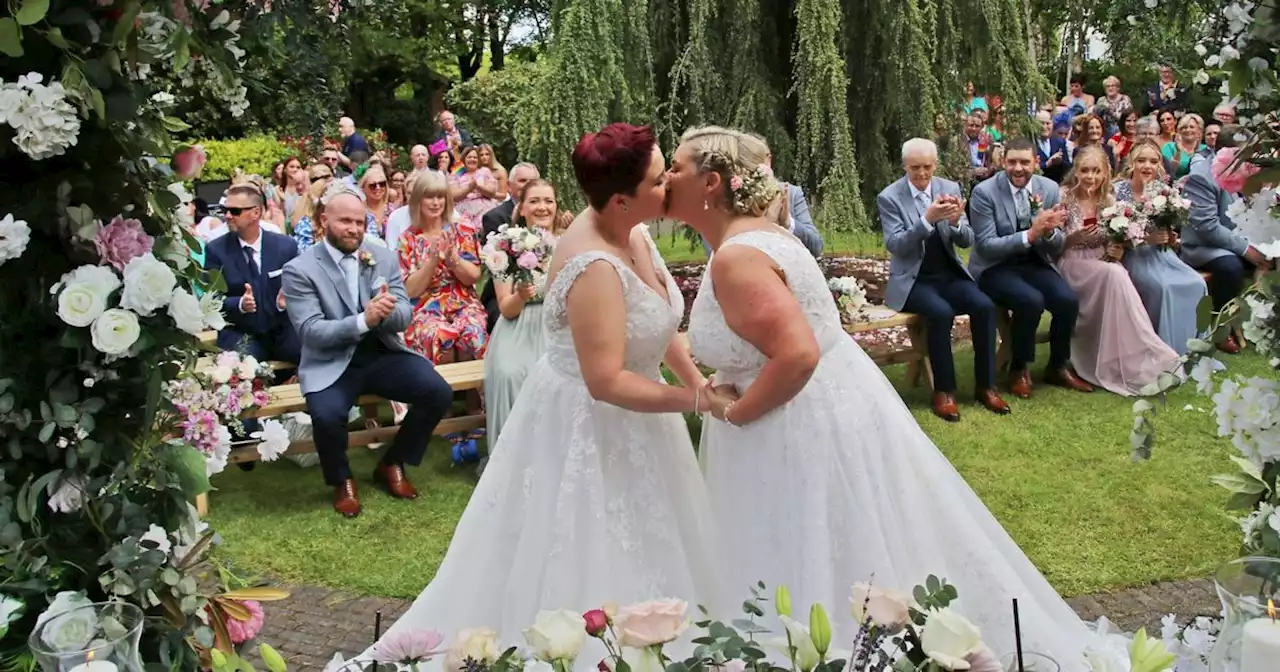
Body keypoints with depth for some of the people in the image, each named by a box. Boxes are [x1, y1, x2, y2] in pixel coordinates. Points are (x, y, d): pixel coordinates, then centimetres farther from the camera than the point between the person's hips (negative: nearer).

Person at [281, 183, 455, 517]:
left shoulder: (384, 257, 5)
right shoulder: (300, 269, -7)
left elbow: (404, 317, 0)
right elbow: (311, 332, -16)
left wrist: (387, 310, -26)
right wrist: (364, 320, -30)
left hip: (383, 354, 4)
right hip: (331, 362, -4)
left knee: (439, 393, -16)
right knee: (326, 415, -33)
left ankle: (392, 464, 10)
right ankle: (341, 480, 2)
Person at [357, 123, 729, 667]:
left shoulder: (631, 231, -3)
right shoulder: (596, 266, -31)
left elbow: (657, 322, 9)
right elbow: (606, 382, -32)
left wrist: (698, 381, -1)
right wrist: (698, 401, -26)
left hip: (624, 418, 9)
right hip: (587, 423, -9)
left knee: (635, 556, 21)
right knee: (587, 566, 6)